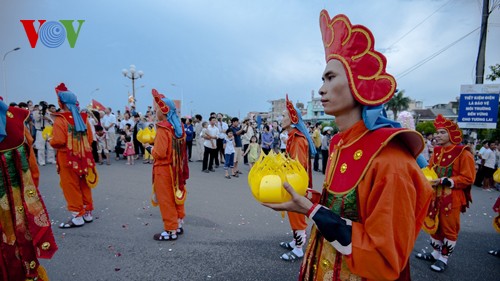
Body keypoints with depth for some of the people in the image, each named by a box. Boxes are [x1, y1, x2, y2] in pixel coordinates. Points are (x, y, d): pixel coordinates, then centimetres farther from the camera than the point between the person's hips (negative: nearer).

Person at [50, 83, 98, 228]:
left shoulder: (60, 119, -14)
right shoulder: (83, 117, 5)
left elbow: (58, 141, -18)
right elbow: (90, 139, 8)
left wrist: (51, 141, 2)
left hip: (68, 158, -6)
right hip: (83, 157, 6)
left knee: (71, 187, 4)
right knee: (84, 186, 14)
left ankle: (77, 217, 10)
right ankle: (87, 213, 23)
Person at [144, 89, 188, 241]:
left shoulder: (163, 128, -20)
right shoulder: (178, 127, 4)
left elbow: (159, 153, -22)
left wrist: (148, 146, -6)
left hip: (164, 169, -8)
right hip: (176, 168, 8)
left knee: (166, 200, 4)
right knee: (176, 197, 18)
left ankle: (171, 231, 15)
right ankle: (178, 225, 30)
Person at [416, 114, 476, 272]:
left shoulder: (463, 153, -13)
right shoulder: (437, 151, 6)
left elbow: (467, 178, -15)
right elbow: (430, 170, 17)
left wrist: (444, 181, -22)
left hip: (451, 198, -6)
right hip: (435, 195, 6)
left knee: (449, 228, 7)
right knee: (434, 225, 15)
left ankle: (444, 258, 21)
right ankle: (435, 253, 30)